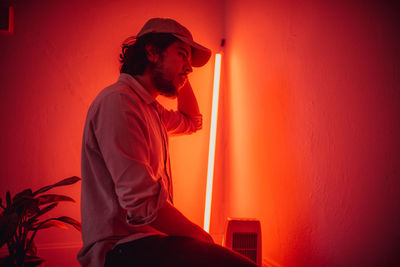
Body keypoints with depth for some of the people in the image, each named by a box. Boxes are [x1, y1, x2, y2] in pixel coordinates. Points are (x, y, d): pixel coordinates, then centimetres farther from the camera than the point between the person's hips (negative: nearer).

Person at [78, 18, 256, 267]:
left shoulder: (149, 107, 16)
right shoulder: (117, 100, -16)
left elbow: (192, 121, 39)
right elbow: (144, 205, -23)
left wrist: (182, 75, 24)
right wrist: (199, 235, -9)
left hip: (146, 238, 10)